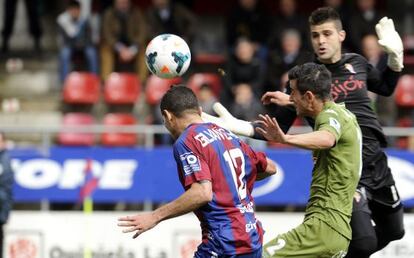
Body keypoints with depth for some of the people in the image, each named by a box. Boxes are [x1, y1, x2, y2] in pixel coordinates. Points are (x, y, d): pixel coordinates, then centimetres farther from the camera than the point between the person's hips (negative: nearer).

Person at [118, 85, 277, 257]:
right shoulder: (226, 134, 16)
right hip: (253, 242, 8)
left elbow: (202, 193, -21)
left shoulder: (186, 142, -8)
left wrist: (155, 217, -18)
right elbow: (270, 168, 24)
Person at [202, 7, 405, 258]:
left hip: (378, 164, 6)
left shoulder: (357, 63, 3)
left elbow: (386, 88, 22)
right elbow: (279, 128, -7)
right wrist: (237, 126, -21)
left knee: (394, 231, 18)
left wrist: (395, 56, 5)